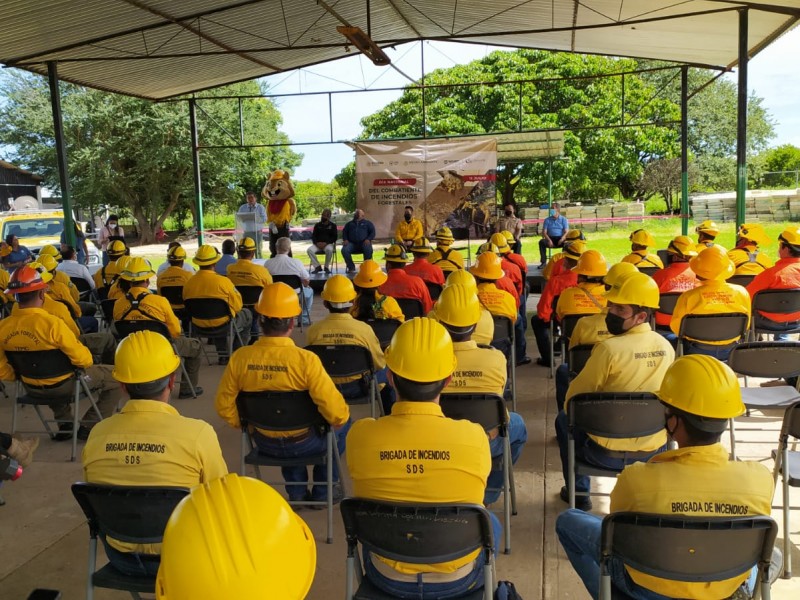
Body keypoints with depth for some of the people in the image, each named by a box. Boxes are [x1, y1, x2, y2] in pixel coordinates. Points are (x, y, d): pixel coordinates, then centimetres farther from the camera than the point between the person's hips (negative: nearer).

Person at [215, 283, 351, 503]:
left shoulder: (239, 358, -17)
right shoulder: (306, 360, -28)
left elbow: (224, 406, -5)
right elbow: (336, 413, -27)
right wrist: (341, 418, -3)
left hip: (263, 442, 4)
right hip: (305, 443, -4)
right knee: (343, 423, 27)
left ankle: (297, 491, 41)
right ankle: (323, 491, 34)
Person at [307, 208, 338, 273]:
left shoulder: (332, 225, 9)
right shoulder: (317, 225, 17)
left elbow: (335, 237, 1)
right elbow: (313, 236, 12)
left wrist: (326, 243, -15)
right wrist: (317, 243, -11)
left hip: (328, 244, -3)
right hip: (317, 244, 3)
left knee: (329, 250, -38)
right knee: (310, 249, -29)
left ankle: (327, 267, -17)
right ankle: (317, 266, -20)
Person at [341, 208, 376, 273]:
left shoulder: (368, 223, 20)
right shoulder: (349, 223, 28)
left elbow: (373, 232, 9)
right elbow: (344, 232, 21)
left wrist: (368, 239, -11)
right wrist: (345, 240, -1)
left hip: (363, 243, -2)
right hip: (352, 243, 2)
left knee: (368, 249, -37)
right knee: (344, 250, -30)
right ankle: (351, 267, -15)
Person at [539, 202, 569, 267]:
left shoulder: (564, 219, 7)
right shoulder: (547, 220, 11)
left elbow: (566, 232, -2)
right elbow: (544, 232, 3)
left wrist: (562, 239, -24)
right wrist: (549, 240, -18)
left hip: (560, 238, -1)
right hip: (550, 238, 1)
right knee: (541, 242, -31)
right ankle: (543, 262, -28)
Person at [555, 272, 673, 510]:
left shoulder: (610, 348, -22)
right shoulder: (666, 347, -4)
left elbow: (573, 399, -12)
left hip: (608, 454, -5)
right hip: (655, 452, 5)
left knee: (564, 419, 23)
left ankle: (579, 492, 30)